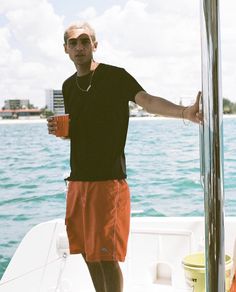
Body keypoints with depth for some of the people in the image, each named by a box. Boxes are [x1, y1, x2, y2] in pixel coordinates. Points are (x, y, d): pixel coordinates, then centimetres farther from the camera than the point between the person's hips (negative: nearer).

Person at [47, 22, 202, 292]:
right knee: (87, 253, 13)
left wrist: (184, 112, -41)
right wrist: (59, 130, -1)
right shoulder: (68, 86, 12)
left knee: (106, 256, -4)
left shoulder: (115, 76, -7)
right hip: (78, 179, 7)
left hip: (108, 179, -6)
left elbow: (148, 101, -23)